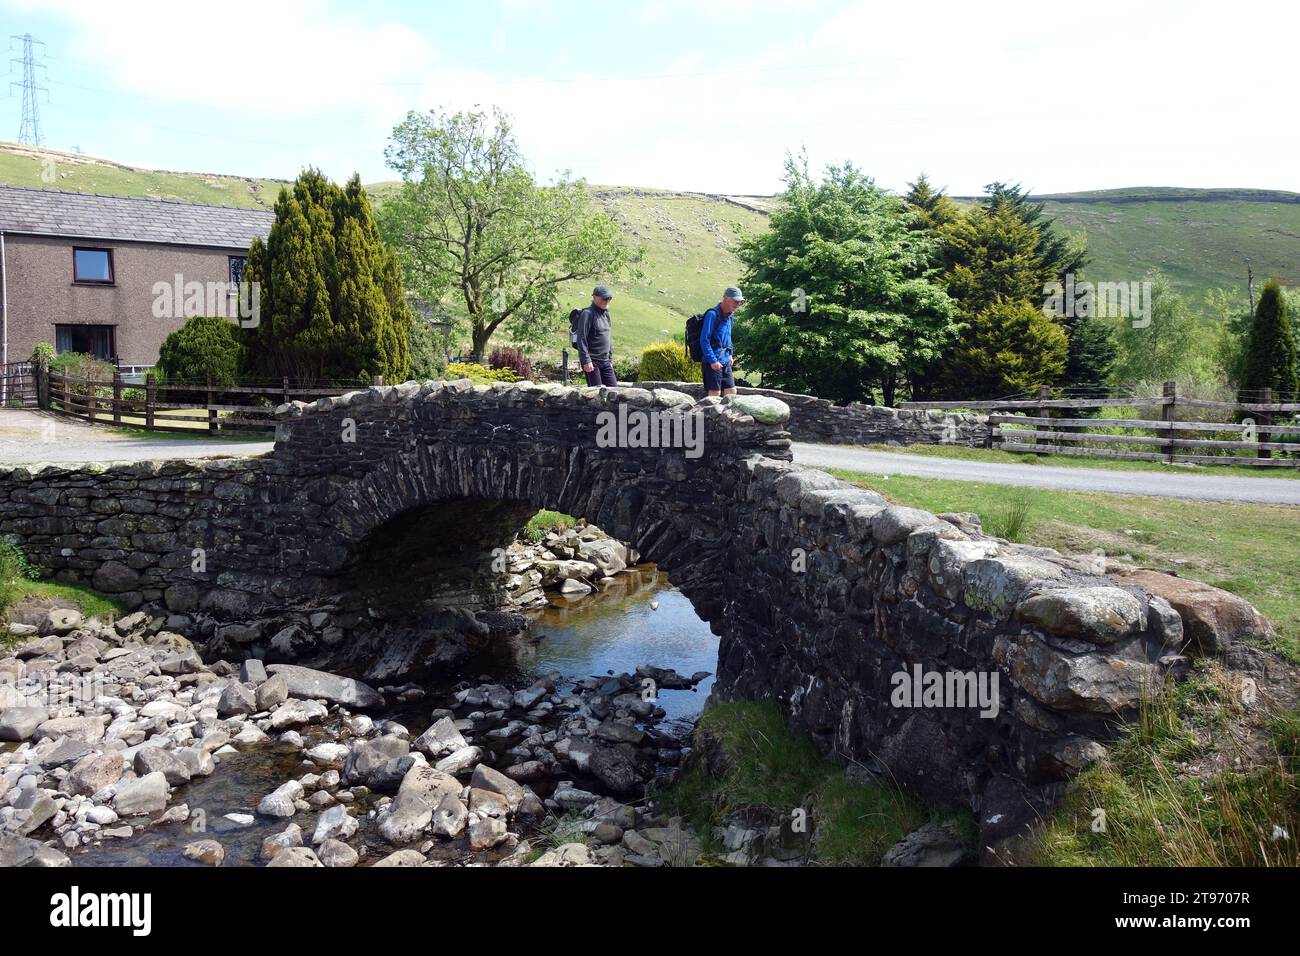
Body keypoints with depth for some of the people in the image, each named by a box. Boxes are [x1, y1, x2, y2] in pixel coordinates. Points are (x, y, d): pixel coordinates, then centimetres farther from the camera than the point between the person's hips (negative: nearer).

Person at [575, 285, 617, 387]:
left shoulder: (606, 314, 16)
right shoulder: (588, 314, -10)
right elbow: (581, 339, -16)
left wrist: (610, 359, 20)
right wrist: (586, 361, -21)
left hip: (605, 362, 8)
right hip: (592, 362, -8)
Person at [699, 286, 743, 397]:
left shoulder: (729, 315, 14)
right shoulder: (713, 314, -13)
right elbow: (704, 340, -17)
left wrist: (729, 354, 16)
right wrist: (713, 360, -20)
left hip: (725, 362, 9)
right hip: (713, 362, -9)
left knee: (732, 392, 8)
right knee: (714, 394, -8)